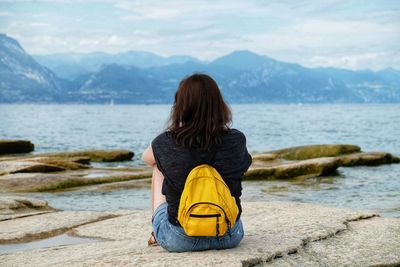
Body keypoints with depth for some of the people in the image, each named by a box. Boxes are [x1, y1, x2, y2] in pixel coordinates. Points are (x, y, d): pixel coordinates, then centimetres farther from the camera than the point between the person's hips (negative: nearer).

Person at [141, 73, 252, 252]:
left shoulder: (166, 143, -12)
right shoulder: (236, 140, -9)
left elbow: (146, 158, 13)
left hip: (178, 241, -1)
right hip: (229, 237, 1)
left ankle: (156, 234, 38)